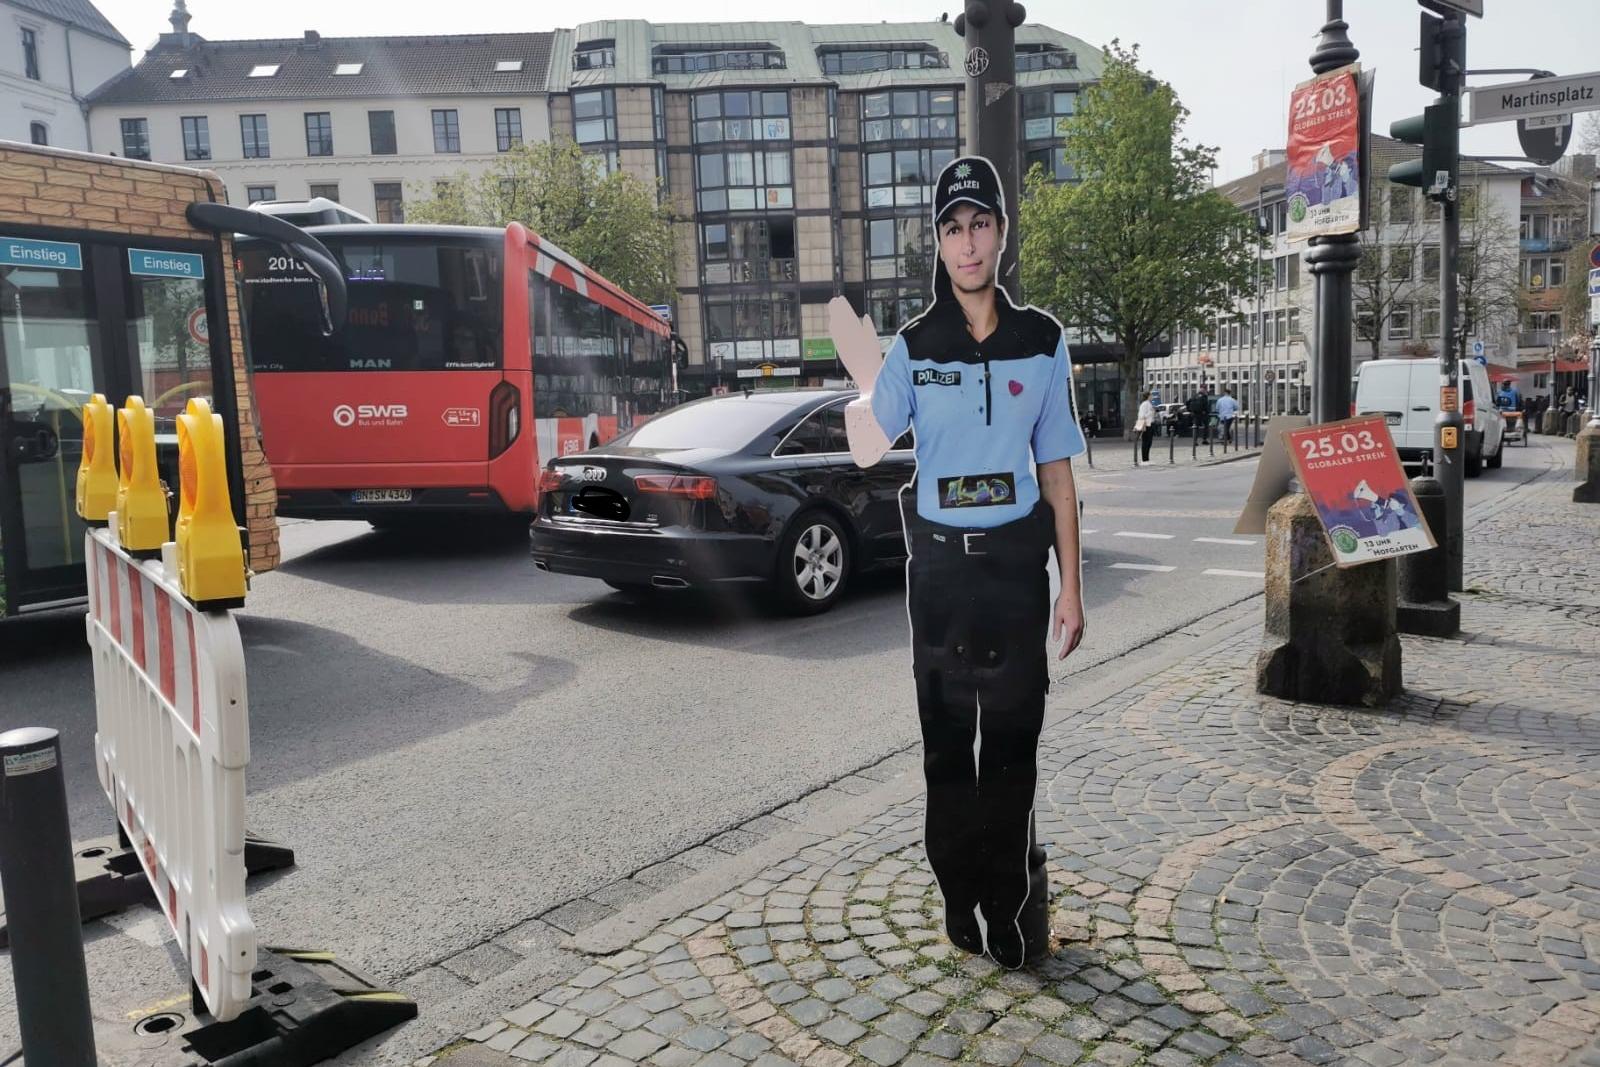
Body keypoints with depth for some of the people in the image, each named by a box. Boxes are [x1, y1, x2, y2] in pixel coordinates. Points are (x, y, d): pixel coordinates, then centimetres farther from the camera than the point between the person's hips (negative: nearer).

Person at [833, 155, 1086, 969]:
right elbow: (867, 450, -8)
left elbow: (1056, 469, 4)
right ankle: (964, 894, 23)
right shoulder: (914, 348, 2)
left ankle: (1007, 902, 18)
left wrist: (1070, 586, 2)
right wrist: (860, 371, -24)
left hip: (1017, 559, 0)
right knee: (947, 735, 8)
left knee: (1011, 736, 3)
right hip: (938, 561, 1)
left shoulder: (1042, 343, 3)